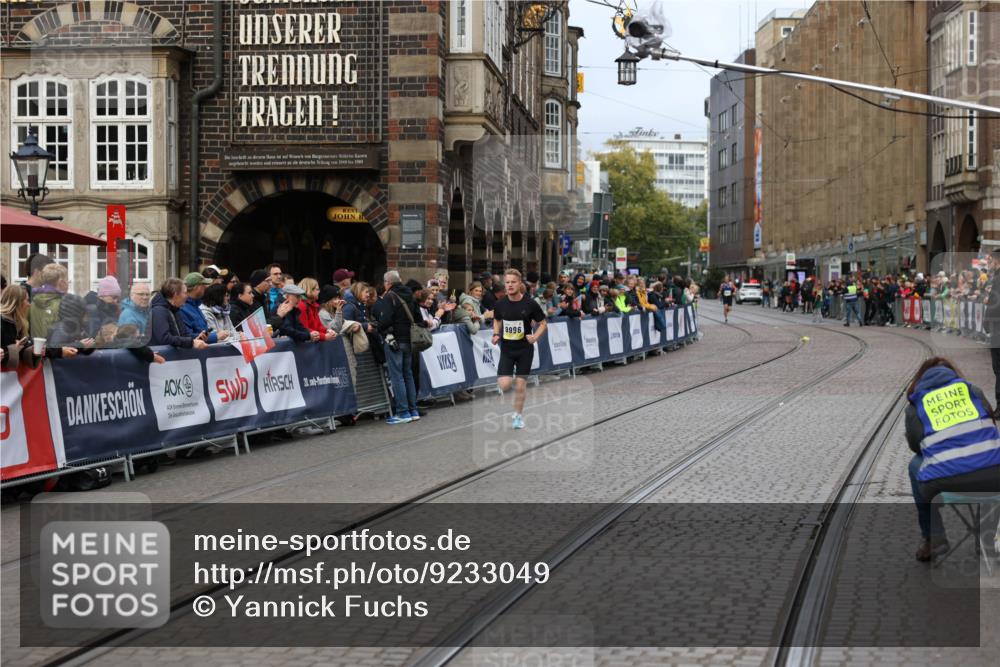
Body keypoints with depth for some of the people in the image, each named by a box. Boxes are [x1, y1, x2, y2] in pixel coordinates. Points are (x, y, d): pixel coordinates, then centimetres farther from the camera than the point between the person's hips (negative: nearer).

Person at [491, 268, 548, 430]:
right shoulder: (500, 304, -6)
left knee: (520, 385, 3)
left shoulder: (530, 304, -12)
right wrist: (496, 334, -4)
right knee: (504, 385, -13)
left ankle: (518, 415, 25)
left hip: (525, 350, -1)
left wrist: (535, 336, -17)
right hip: (506, 349, 1)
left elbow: (542, 323, 0)